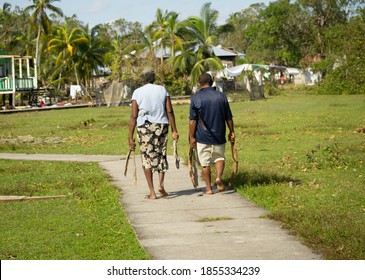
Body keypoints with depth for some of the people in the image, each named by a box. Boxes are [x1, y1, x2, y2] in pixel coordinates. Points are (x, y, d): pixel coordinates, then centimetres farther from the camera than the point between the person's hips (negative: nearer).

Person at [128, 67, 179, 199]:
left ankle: (152, 192, 3)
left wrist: (130, 137, -3)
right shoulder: (162, 90, 6)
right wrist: (174, 130, 3)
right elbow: (170, 111, -1)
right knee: (161, 155, 18)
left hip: (144, 127, -2)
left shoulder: (137, 93, 1)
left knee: (147, 158, 5)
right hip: (161, 125, 2)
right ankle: (161, 184, 1)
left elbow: (134, 116, -4)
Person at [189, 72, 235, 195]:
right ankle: (219, 177, -8)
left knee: (205, 163, 7)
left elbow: (192, 120, -9)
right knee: (219, 157, 17)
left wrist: (191, 137, -3)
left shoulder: (195, 98, -7)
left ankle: (208, 188, 9)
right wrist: (231, 132, 17)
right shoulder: (221, 96, 1)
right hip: (219, 135, 2)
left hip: (202, 136, -2)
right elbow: (228, 118, 5)